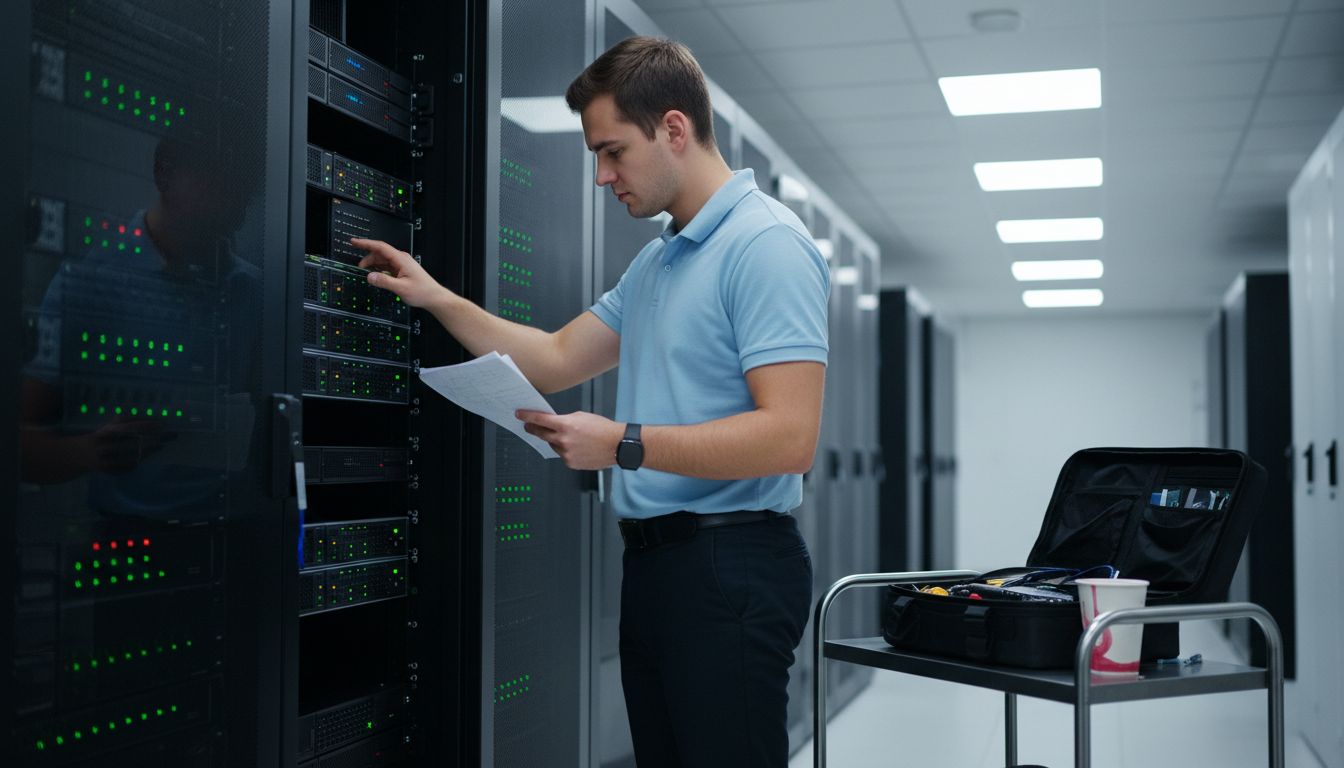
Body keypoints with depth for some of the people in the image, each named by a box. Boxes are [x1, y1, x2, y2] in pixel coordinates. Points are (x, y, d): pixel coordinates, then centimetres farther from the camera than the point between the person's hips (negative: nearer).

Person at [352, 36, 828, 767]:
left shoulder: (767, 245, -14)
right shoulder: (655, 259, 16)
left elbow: (789, 436, -22)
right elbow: (556, 360, 21)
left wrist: (624, 445, -21)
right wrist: (437, 299, 13)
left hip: (730, 567, -9)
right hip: (652, 560, 9)